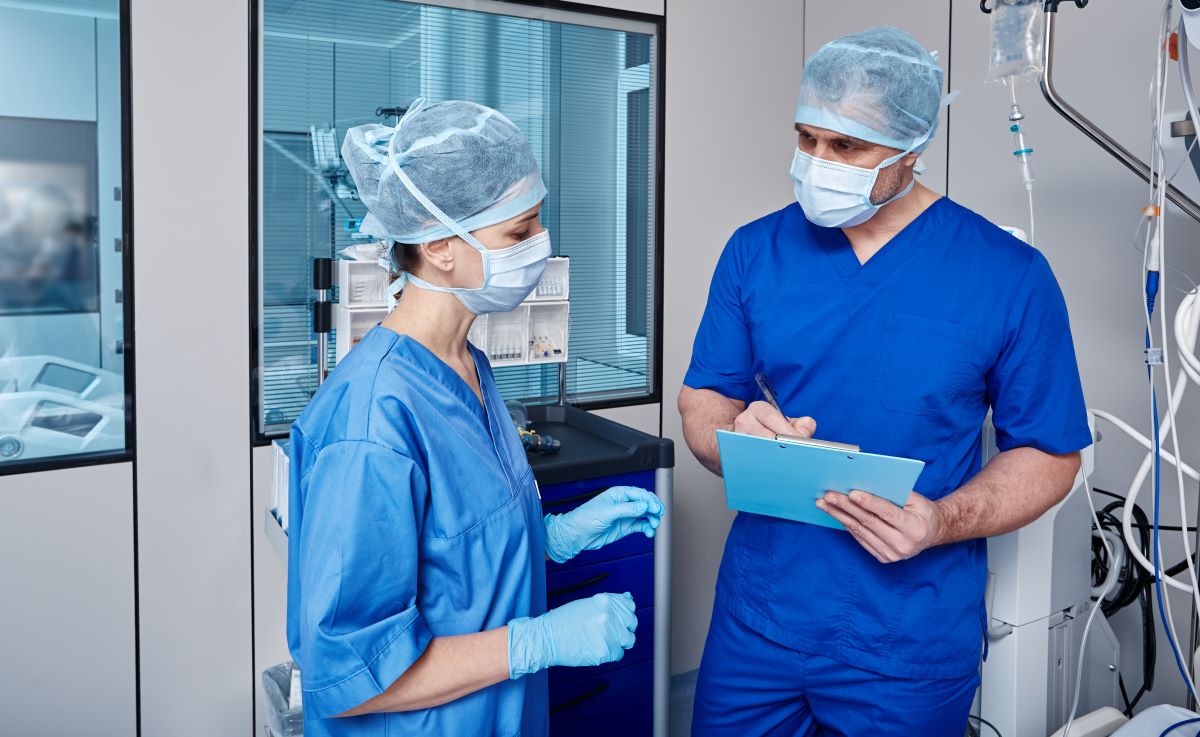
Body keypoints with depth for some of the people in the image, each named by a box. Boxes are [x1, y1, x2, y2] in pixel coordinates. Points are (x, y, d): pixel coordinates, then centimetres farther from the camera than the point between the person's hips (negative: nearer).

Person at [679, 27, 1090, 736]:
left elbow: (1050, 455, -3)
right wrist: (735, 433, -19)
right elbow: (702, 398, 4)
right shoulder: (755, 251, -1)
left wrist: (943, 521, -22)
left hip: (913, 640, -2)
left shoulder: (1010, 276, -9)